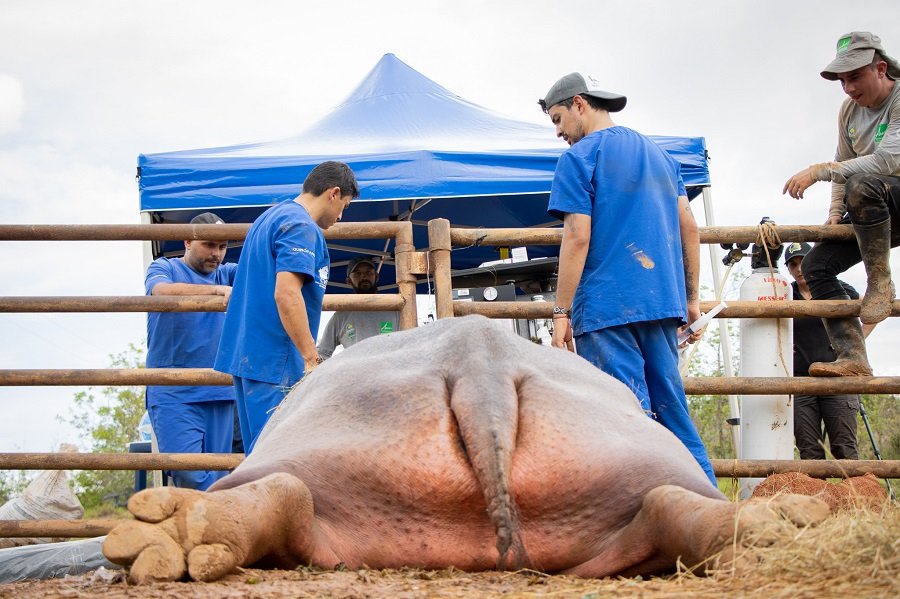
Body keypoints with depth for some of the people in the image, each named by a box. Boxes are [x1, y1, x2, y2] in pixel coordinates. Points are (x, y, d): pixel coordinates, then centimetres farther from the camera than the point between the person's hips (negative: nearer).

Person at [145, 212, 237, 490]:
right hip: (173, 393, -4)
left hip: (219, 394, 4)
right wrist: (216, 289, -28)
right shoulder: (165, 267, 6)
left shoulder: (225, 274, 18)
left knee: (216, 478, 1)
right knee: (190, 475, -19)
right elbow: (163, 290, -16)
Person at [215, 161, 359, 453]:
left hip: (247, 355, 10)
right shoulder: (301, 227, -10)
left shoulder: (270, 217, 21)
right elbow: (286, 293, -22)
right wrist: (311, 359, -19)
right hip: (275, 363, -10)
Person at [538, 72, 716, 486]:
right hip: (663, 302, 7)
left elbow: (578, 238, -10)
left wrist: (562, 313, -8)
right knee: (671, 406, 11)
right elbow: (689, 227, 17)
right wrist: (691, 298, 20)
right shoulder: (660, 155, 19)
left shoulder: (580, 157, -3)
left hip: (608, 307, -7)